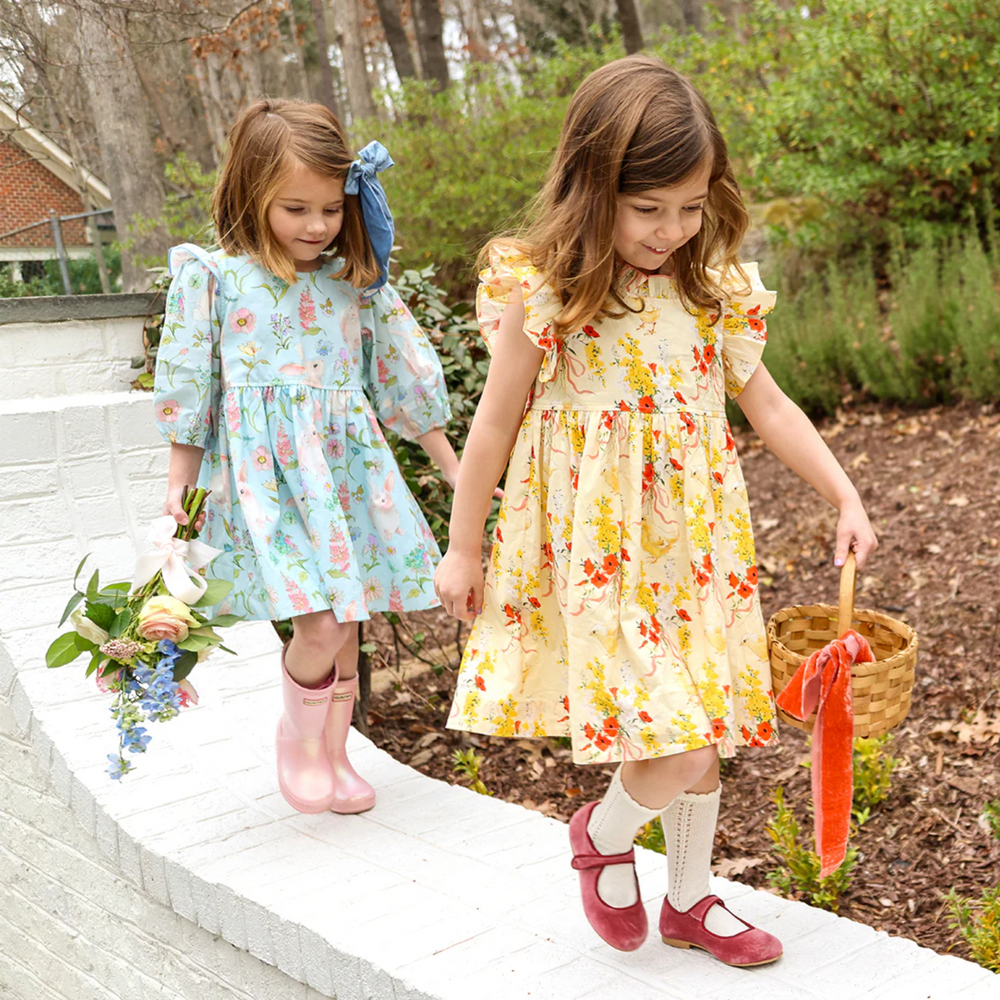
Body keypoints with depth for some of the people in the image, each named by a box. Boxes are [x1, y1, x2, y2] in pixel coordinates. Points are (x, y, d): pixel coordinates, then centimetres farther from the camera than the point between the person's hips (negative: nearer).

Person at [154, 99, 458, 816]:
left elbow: (404, 378, 14)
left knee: (346, 623, 8)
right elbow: (189, 386, 3)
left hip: (349, 464, 4)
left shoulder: (358, 281, 8)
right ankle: (298, 732, 15)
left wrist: (454, 467, 16)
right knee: (318, 623, -15)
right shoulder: (214, 277, -1)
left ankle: (333, 752, 29)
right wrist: (179, 488, 3)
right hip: (267, 468, -4)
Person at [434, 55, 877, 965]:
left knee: (703, 738, 14)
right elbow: (495, 425, -3)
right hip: (598, 556, -5)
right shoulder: (543, 294, -12)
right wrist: (462, 549, 3)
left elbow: (767, 404, 11)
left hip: (694, 547, 5)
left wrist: (846, 499, 5)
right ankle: (602, 838, 23)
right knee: (675, 751, -11)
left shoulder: (712, 289, 2)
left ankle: (689, 899, 37)